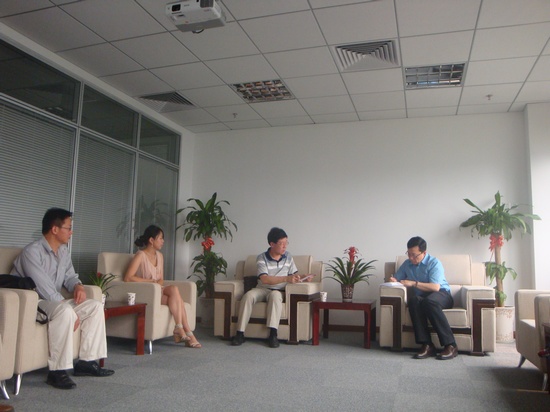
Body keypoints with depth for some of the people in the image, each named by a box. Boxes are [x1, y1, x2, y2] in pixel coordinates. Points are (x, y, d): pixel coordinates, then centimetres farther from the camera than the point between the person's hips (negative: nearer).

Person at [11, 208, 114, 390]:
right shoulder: (32, 252, -21)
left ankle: (86, 362, -3)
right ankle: (57, 371, -29)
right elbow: (45, 289, -26)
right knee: (65, 311, -37)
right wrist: (72, 312, -26)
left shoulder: (63, 251, 7)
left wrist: (78, 286, -10)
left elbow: (70, 276, 16)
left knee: (95, 306, -4)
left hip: (54, 302, 9)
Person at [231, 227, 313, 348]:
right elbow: (264, 279, -18)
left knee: (275, 295, -36)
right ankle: (240, 333, -28)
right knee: (248, 296, -32)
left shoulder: (288, 257, 9)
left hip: (279, 291, 1)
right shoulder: (262, 258, -5)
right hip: (262, 289, -1)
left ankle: (273, 334, -42)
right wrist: (286, 278, -27)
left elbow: (294, 275, 14)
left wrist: (303, 277, -10)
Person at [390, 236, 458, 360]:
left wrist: (414, 283, -22)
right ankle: (427, 345, -37)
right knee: (413, 299, -34)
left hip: (442, 294, -4)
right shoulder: (407, 264, 12)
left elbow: (435, 287, -18)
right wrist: (393, 280, -3)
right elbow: (396, 279, 22)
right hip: (421, 297, 4)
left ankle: (450, 345, -35)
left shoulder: (434, 263, -6)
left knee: (429, 301, -40)